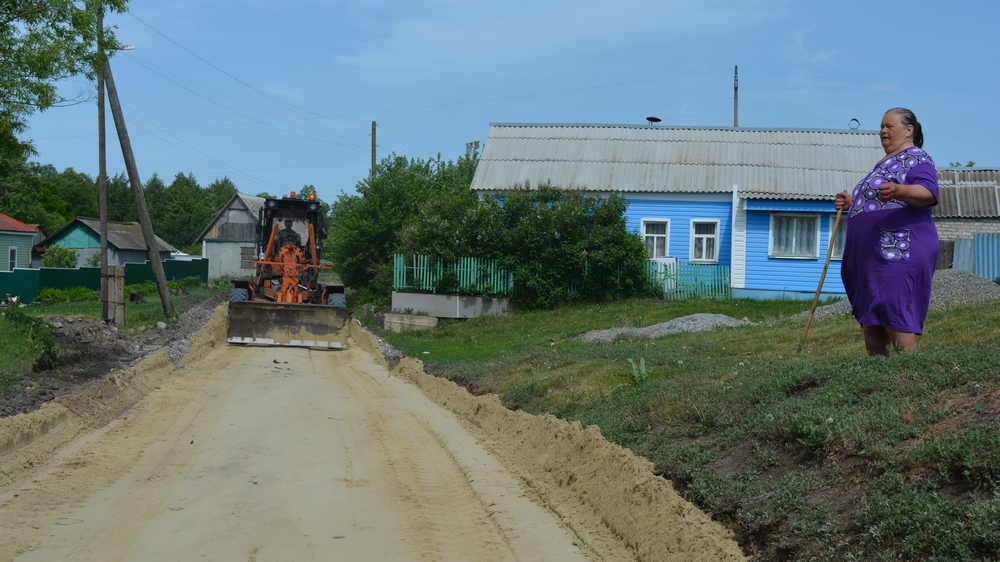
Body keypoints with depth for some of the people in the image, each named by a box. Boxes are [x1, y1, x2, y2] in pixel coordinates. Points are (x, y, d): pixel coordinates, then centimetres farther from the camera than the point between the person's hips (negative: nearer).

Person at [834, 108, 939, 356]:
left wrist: (899, 191, -38)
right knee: (869, 321, 7)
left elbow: (928, 194, -20)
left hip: (897, 252, -10)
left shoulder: (916, 158, -3)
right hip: (871, 255, 10)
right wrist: (851, 203, 16)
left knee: (895, 317, -17)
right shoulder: (884, 164, 26)